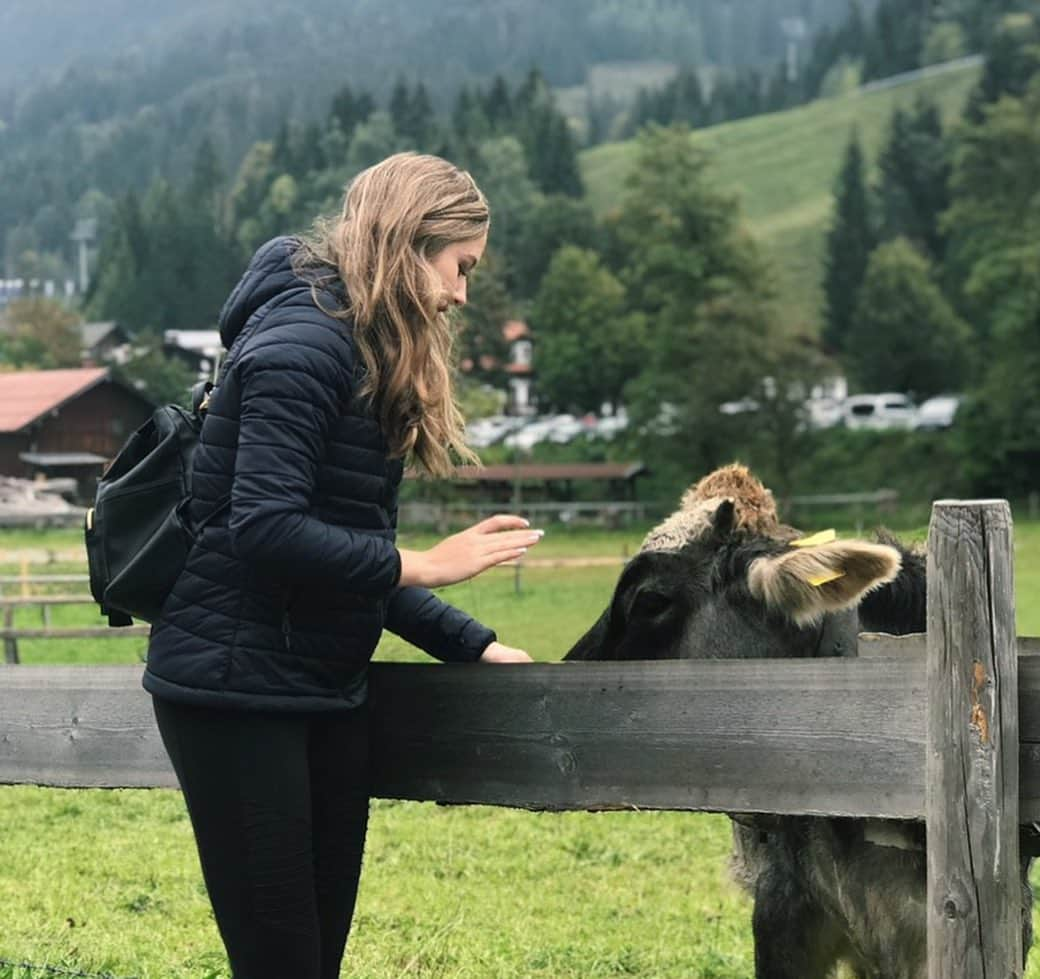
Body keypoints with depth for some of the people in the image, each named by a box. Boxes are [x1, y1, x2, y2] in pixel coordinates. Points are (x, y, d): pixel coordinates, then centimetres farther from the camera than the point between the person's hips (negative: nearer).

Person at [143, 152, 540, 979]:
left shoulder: (371, 352, 15)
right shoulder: (305, 339, -16)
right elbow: (265, 530, -25)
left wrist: (471, 645, 9)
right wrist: (421, 566, -19)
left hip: (324, 688, 10)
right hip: (237, 686, -10)